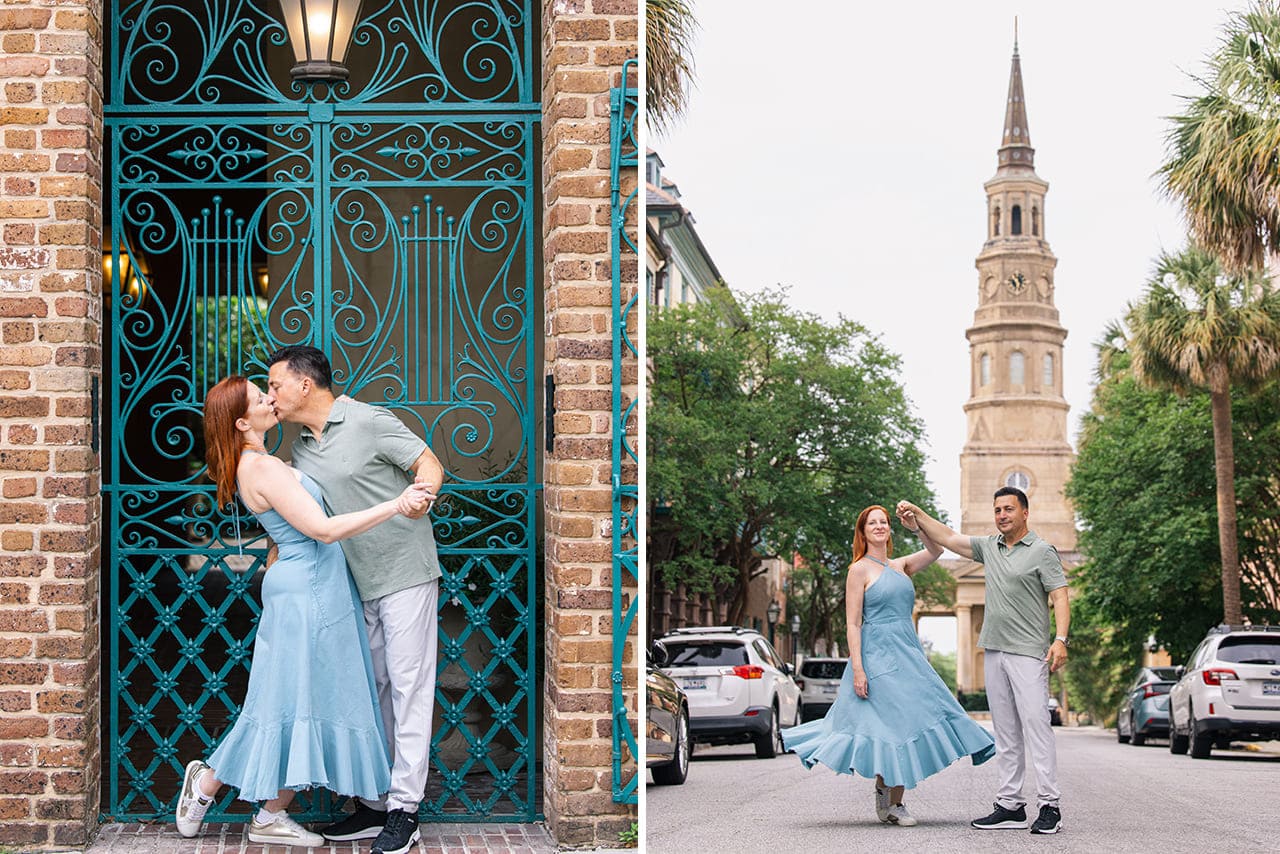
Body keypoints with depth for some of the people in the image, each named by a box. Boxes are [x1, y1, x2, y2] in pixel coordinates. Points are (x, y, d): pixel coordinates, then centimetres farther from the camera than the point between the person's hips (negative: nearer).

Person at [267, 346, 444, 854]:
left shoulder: (369, 423, -10)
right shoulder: (301, 451, 12)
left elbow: (429, 463, -10)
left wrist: (424, 489, -31)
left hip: (405, 573, -8)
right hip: (359, 584, 8)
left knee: (408, 687, -7)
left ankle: (404, 811, -6)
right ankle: (374, 803, 17)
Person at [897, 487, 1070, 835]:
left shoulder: (1042, 552, -2)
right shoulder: (989, 547, 16)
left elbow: (1060, 597, -8)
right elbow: (948, 538, 23)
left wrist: (1061, 640, -19)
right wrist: (917, 513, 16)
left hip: (1028, 653, -7)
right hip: (994, 651, 7)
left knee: (1036, 725, -12)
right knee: (1005, 734, 7)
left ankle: (1050, 806, -13)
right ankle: (1010, 806, 8)